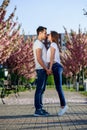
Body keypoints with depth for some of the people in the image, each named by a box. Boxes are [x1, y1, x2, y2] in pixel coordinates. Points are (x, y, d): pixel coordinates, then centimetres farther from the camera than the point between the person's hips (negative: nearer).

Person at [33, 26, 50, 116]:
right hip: (41, 69, -11)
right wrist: (46, 69, -18)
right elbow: (39, 59, -20)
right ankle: (38, 110, -6)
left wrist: (47, 69, 20)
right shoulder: (38, 43, -13)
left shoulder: (40, 44, 21)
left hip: (43, 70, 11)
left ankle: (40, 109, 14)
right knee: (39, 90, -8)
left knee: (41, 90, 10)